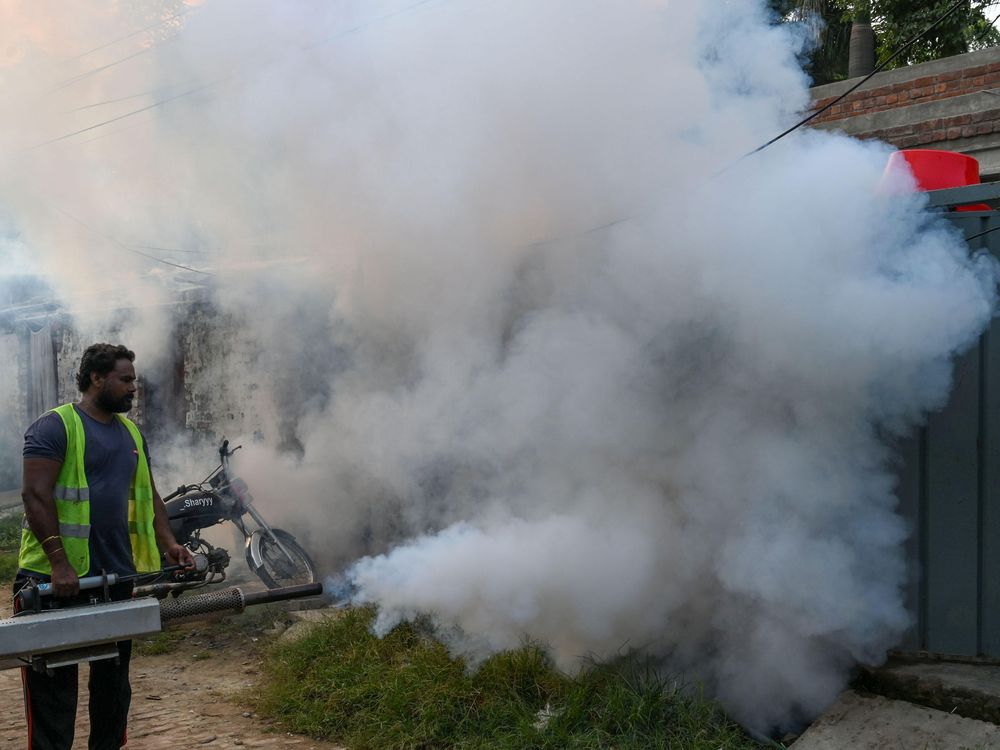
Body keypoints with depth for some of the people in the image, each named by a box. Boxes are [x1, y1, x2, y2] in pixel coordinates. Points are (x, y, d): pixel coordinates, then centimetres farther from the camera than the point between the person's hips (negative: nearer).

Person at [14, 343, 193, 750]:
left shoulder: (131, 432, 15)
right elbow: (35, 494, -16)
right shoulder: (55, 426, -9)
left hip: (118, 575, 7)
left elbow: (147, 494, 19)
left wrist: (168, 543, 3)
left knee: (114, 676, 16)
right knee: (54, 682, 0)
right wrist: (58, 563, -24)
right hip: (60, 578, -7)